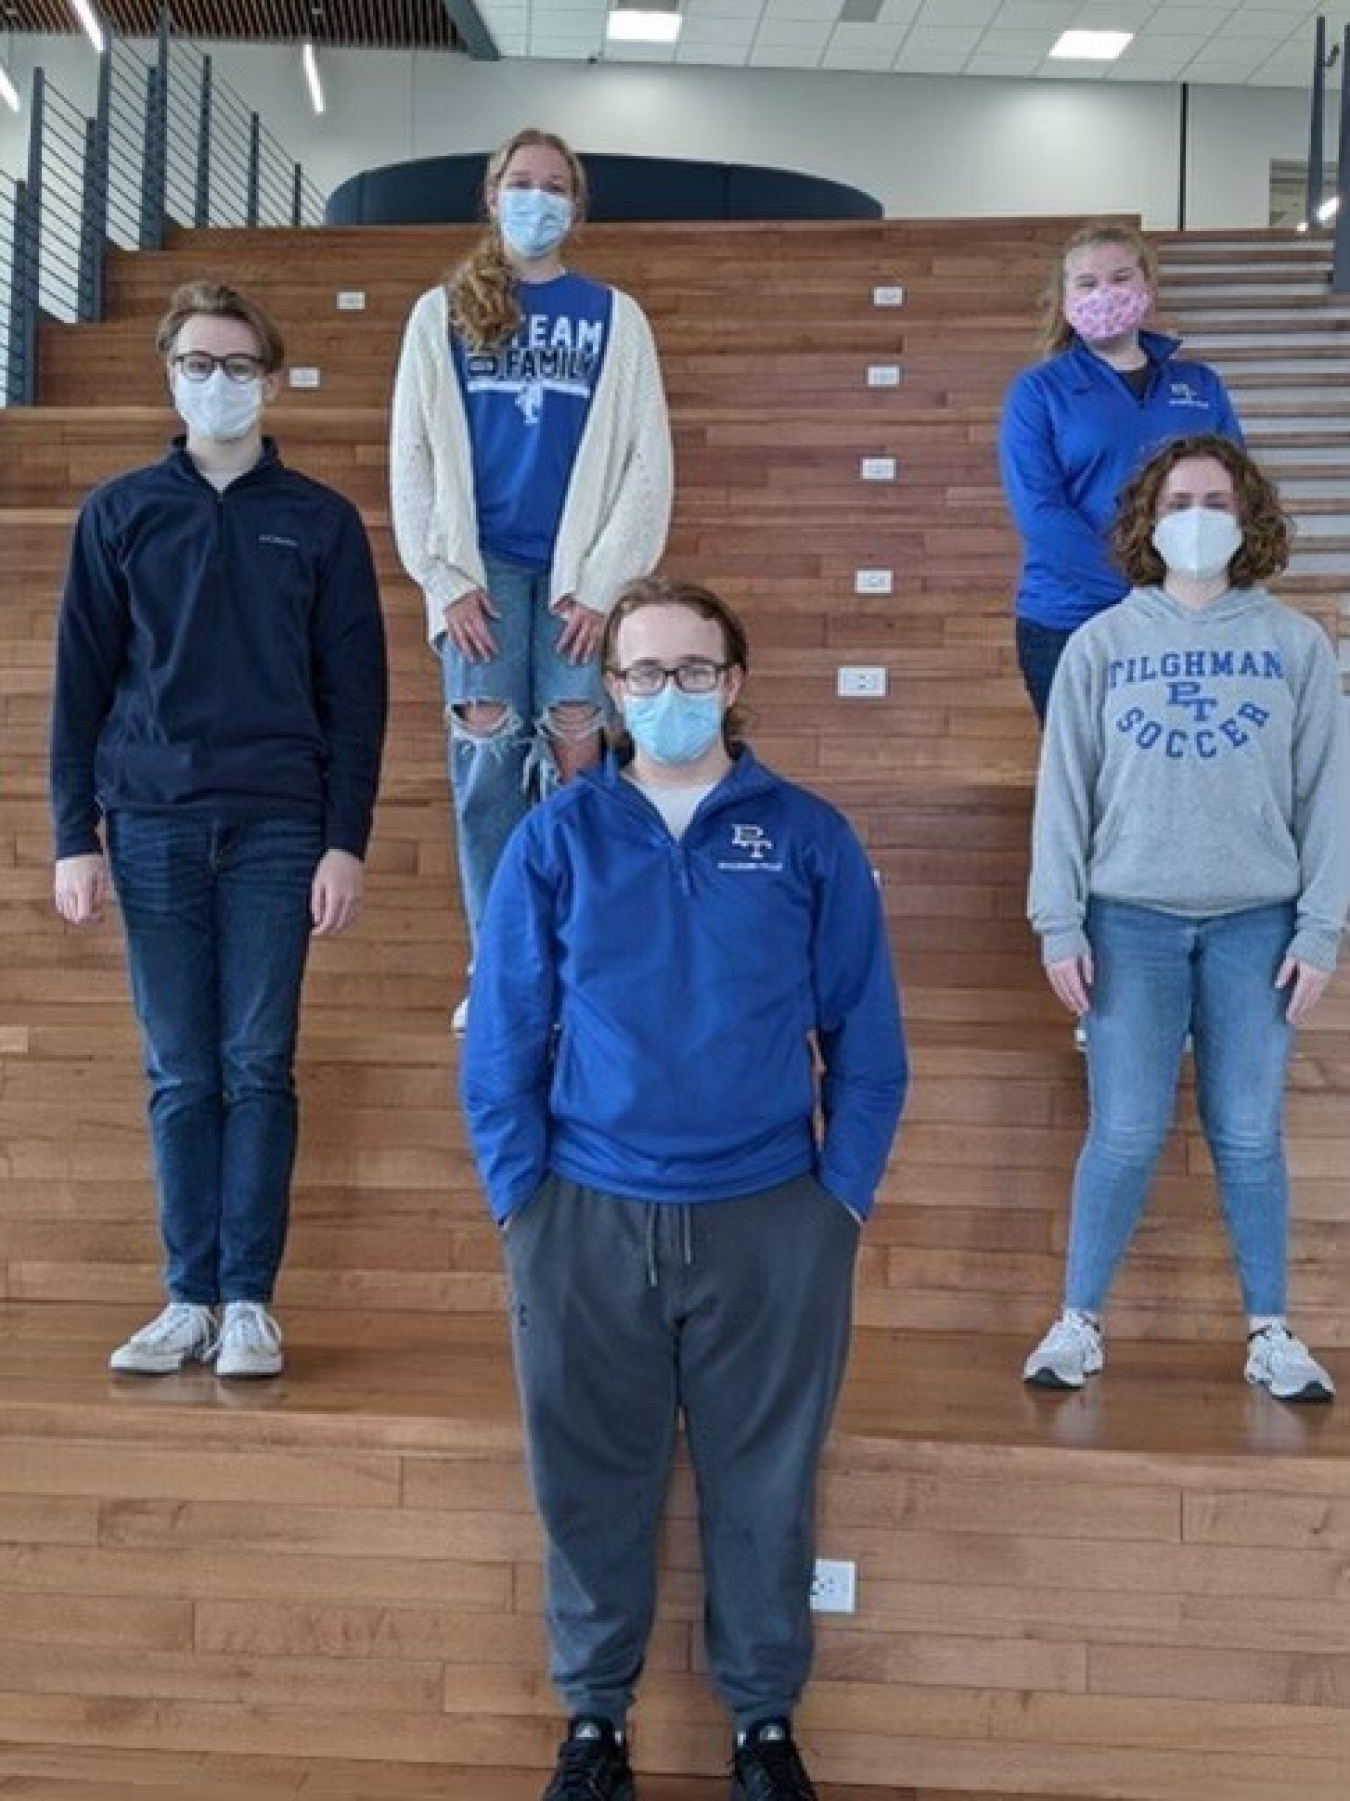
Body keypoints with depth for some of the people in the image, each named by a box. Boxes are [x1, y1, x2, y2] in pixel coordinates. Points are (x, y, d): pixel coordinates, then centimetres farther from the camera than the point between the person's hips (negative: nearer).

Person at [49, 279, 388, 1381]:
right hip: (151, 831, 1)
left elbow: (355, 692, 4)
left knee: (260, 1069, 0)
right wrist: (76, 838, 0)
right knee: (181, 1075, 5)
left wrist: (347, 842, -3)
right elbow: (81, 683, 7)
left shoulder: (321, 521, 6)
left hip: (276, 832, -1)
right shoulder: (120, 513, 9)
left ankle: (248, 1299, 9)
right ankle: (192, 1299, 12)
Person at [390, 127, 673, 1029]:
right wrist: (444, 578, -3)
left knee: (574, 759, -5)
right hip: (480, 568, 1)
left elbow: (649, 462, 4)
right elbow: (412, 456, 7)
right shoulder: (442, 313, 10)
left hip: (578, 572, 0)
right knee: (486, 762, -3)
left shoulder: (614, 316, 8)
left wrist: (604, 582, -5)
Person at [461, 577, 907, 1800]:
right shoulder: (556, 840, -1)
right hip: (588, 1223, 0)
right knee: (592, 1480, 13)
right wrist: (521, 1202, -4)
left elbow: (866, 1040, 1)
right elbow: (501, 1042, 1)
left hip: (772, 1224, 0)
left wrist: (843, 1196, -4)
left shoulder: (809, 839, -1)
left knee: (764, 1482, 13)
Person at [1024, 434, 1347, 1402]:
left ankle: (1271, 1333, 20)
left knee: (1250, 1138, 7)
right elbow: (1064, 790, 2)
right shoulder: (1101, 644, 3)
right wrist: (1060, 925, -3)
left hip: (1257, 925, 1)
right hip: (1131, 922, 0)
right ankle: (1079, 1323, 16)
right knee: (1126, 1136, 2)